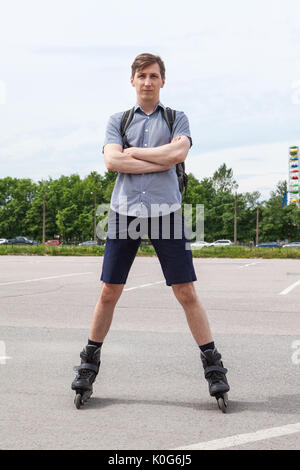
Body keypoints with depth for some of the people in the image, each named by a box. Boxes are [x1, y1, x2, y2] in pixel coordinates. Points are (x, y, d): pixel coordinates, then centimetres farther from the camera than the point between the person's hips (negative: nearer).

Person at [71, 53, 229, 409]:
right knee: (109, 292, 2)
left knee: (186, 292, -3)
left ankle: (213, 366, 6)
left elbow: (178, 153, -8)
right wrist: (160, 162, -6)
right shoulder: (118, 120, 14)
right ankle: (89, 363, 16)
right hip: (124, 210, 1)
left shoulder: (177, 119, 13)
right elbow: (112, 161, -3)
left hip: (165, 211, -1)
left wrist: (133, 152, -2)